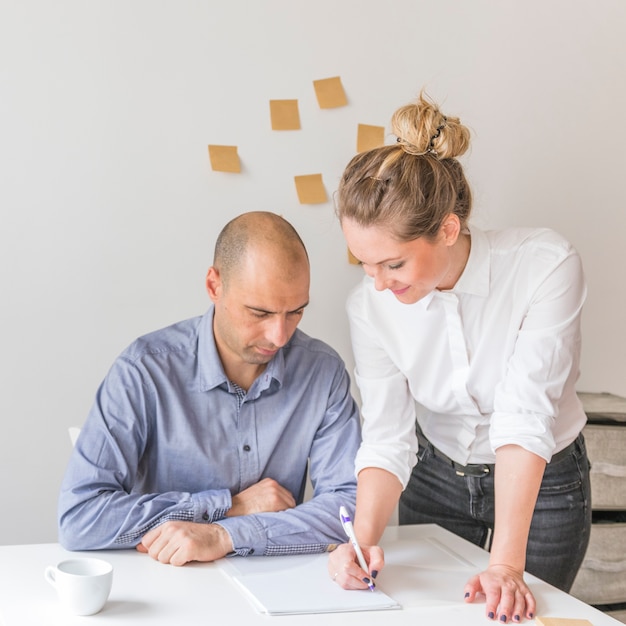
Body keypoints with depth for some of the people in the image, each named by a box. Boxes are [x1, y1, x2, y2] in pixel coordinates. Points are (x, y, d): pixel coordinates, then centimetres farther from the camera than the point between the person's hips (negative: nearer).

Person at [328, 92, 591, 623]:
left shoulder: (545, 266, -29)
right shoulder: (370, 305, -18)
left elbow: (524, 418, -33)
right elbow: (387, 438, -18)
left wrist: (505, 566, -37)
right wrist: (364, 538, -35)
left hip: (544, 487, -3)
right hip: (435, 482, 3)